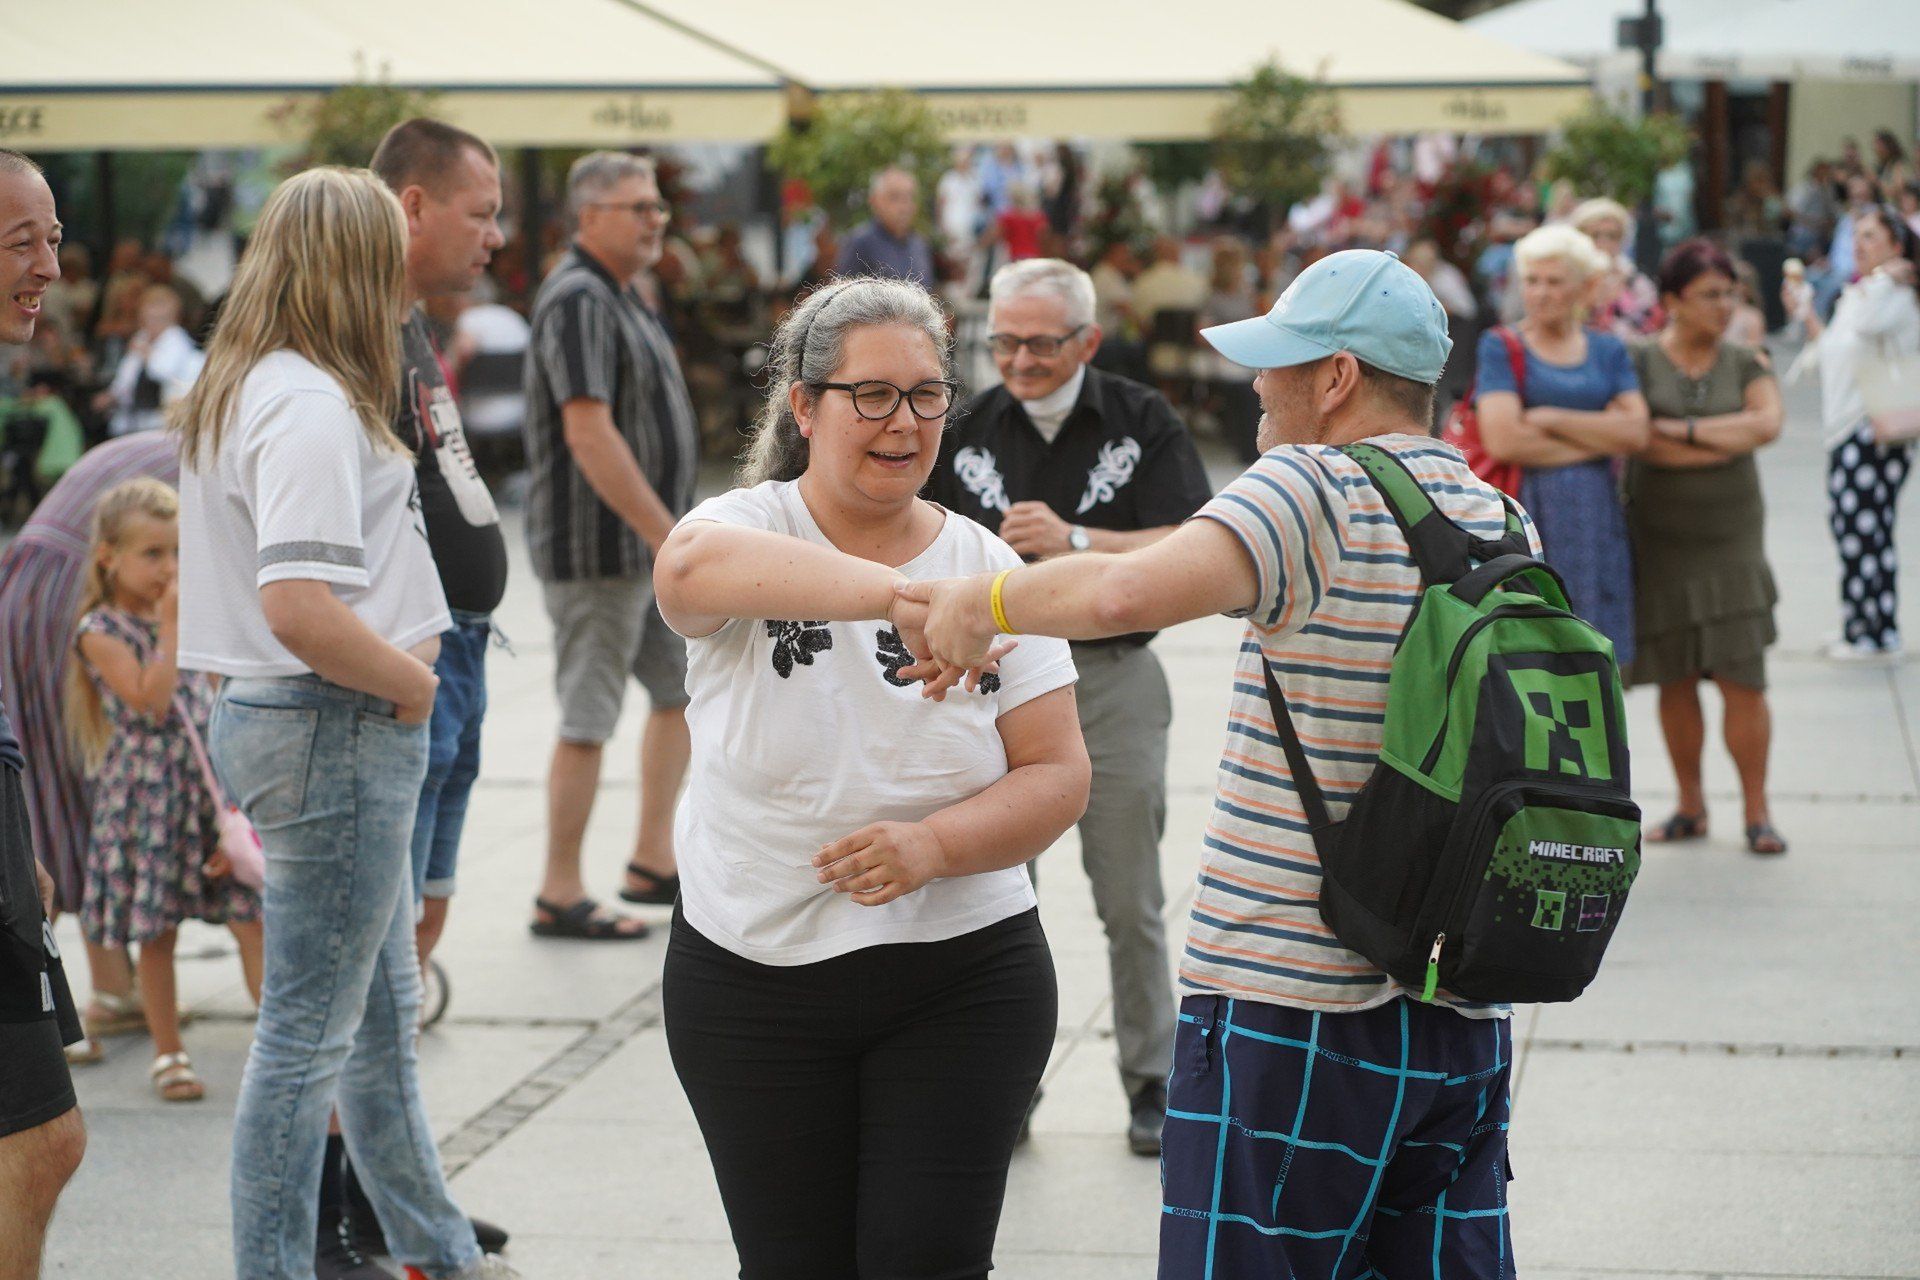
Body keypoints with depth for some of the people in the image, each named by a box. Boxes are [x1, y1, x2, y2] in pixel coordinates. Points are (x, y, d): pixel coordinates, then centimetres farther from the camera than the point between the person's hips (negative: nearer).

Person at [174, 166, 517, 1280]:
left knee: (385, 1008, 20)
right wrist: (408, 680, -14)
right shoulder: (310, 406, -19)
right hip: (333, 728, -11)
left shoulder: (241, 391, 13)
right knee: (311, 1029, -2)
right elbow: (301, 607, -29)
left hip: (309, 721, 11)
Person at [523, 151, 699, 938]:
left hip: (649, 543, 10)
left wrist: (672, 531, 19)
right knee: (588, 719, -5)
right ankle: (560, 896, 3)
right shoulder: (578, 300, -17)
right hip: (599, 548, -10)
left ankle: (652, 863, 23)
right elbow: (588, 434, -25)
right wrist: (667, 534, -25)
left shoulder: (619, 297, 15)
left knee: (684, 686, 15)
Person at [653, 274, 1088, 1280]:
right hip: (751, 980, -1)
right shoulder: (750, 530, -7)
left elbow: (1057, 776, -2)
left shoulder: (985, 567, 0)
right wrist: (901, 595, -50)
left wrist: (931, 846, -22)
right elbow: (696, 563, -34)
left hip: (960, 980, 1)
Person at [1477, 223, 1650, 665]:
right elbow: (1503, 440, -12)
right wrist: (1601, 437, -4)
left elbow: (1636, 432, -1)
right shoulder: (1500, 347, 2)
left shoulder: (1608, 351, 14)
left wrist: (1553, 418, -8)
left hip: (1594, 523, 4)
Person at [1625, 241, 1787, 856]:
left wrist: (1680, 428, -15)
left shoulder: (1745, 364, 5)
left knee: (1742, 679, -4)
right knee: (1675, 681, 4)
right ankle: (1690, 806, 16)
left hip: (1731, 539, 1)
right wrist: (1729, 438, -14)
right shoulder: (1636, 361, -2)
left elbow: (1767, 423, -12)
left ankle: (1757, 812, 4)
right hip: (1660, 543, -1)